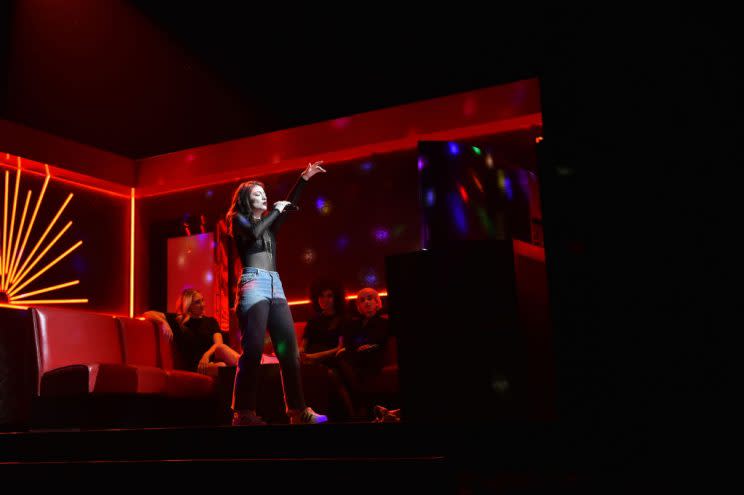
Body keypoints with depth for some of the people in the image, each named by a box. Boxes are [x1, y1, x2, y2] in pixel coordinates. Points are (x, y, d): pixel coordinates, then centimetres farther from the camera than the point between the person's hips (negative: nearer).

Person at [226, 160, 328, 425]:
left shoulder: (268, 222, 26)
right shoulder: (238, 218, 8)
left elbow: (288, 205, 21)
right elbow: (254, 232, -11)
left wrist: (304, 179, 13)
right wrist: (276, 210, 0)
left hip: (275, 285, 7)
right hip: (254, 283, -7)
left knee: (289, 349, -1)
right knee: (253, 349, -14)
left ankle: (298, 410, 0)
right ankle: (244, 413, -13)